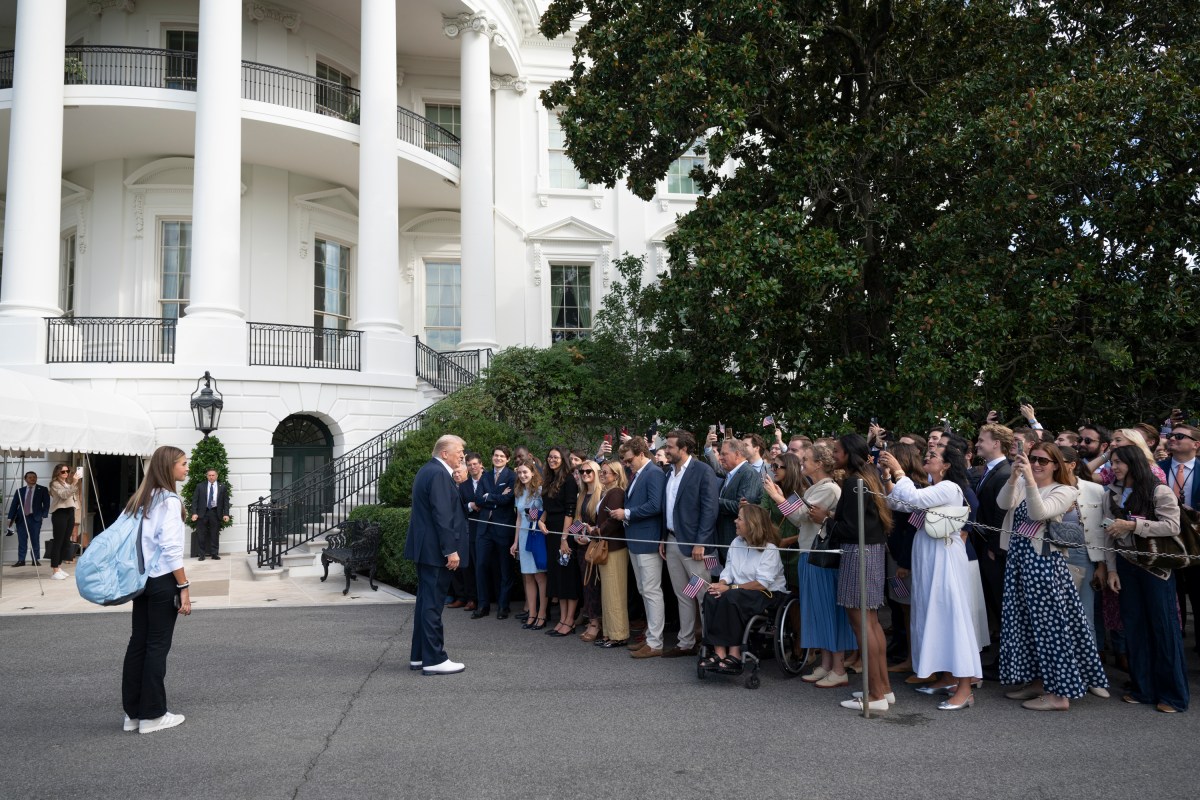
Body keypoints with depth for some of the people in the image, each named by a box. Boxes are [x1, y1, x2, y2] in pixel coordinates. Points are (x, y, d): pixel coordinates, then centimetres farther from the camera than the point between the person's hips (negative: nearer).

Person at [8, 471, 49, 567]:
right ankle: (21, 560, 5)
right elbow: (14, 505, 10)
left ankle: (36, 560, 4)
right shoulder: (20, 491, 13)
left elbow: (46, 503, 2)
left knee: (35, 540, -2)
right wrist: (10, 518, 2)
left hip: (35, 518, -2)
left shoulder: (43, 490, 7)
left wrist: (44, 515, -9)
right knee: (22, 541, 1)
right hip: (21, 518, 2)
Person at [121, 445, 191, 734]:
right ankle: (152, 715, 7)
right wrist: (184, 587, -16)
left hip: (142, 579, 8)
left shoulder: (141, 498, 11)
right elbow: (171, 549, -19)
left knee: (138, 643, 10)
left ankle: (133, 712, 17)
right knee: (157, 645, 0)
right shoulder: (169, 500, -14)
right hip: (162, 581, -8)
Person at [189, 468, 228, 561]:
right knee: (201, 535, 2)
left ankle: (214, 554, 12)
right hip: (202, 513, 0)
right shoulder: (200, 486, 4)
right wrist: (194, 513, -9)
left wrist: (226, 514, -5)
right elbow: (194, 500, 2)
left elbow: (226, 501, 4)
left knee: (215, 535, 4)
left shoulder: (222, 487, 5)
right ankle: (202, 554, 9)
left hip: (215, 513, 0)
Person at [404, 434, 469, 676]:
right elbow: (442, 515, -22)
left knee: (426, 601, 15)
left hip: (425, 547, 10)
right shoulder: (439, 474, -17)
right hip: (436, 550, -10)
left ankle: (419, 656, 22)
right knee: (433, 604, -5)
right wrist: (451, 550, -22)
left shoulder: (427, 470, 15)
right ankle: (434, 660, 1)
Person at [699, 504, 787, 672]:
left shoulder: (769, 549, -12)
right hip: (739, 592, 6)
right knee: (711, 596, -24)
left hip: (767, 595, -6)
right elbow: (728, 570, 8)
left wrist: (731, 588, -22)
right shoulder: (736, 542, 12)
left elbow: (762, 584, -20)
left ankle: (734, 654, -29)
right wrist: (721, 584, -15)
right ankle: (719, 652, -32)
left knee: (730, 598, -34)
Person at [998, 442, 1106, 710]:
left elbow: (1038, 512, -20)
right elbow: (1004, 503, -11)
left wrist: (1030, 478, -30)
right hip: (1018, 559, 6)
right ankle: (1036, 680, 23)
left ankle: (1060, 693, 4)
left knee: (1049, 622, -2)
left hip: (1044, 562, -5)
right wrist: (1014, 475, -23)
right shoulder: (1020, 485, 9)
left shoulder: (1064, 491, -3)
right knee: (1024, 622, 11)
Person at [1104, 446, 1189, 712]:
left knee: (1164, 626, 0)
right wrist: (1112, 568, 1)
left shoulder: (1160, 491, -9)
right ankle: (1143, 688, 19)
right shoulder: (1113, 494, 6)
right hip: (1125, 565, 5)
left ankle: (1173, 693, 10)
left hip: (1155, 566, -5)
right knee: (1134, 625, 8)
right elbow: (1110, 534, 5)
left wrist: (1132, 525, -21)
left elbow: (1172, 526, -17)